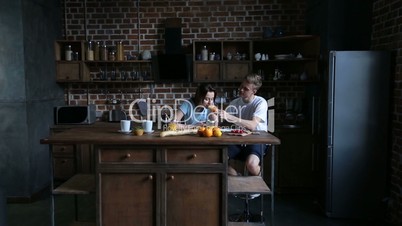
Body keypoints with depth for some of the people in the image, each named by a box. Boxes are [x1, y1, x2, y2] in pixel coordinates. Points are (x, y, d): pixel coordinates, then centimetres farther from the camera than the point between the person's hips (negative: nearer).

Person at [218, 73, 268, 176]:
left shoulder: (261, 103, -11)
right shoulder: (235, 103, 6)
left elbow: (252, 125, -26)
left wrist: (230, 118, -35)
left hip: (256, 141, -5)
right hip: (238, 141, 5)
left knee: (251, 165, -34)